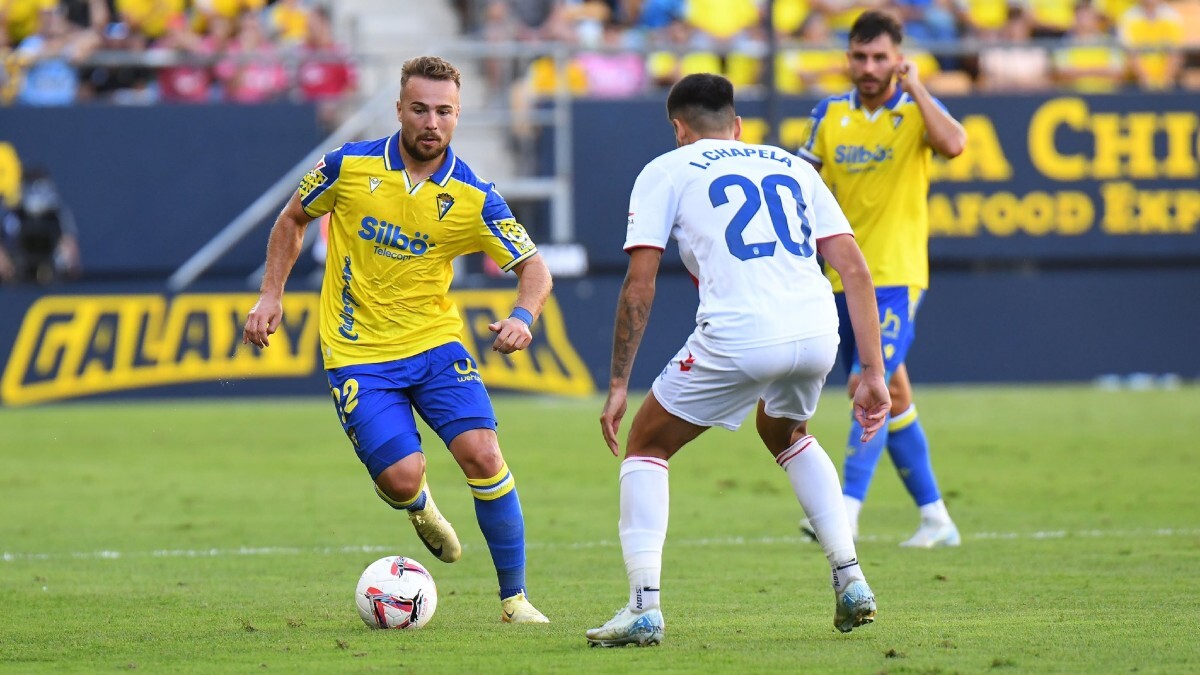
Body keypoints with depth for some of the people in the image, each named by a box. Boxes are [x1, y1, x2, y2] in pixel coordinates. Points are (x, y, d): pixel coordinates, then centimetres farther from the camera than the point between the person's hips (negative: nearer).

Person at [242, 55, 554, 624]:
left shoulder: (473, 198, -9)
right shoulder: (348, 167, -8)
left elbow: (533, 267, -7)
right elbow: (293, 219, 10)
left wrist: (523, 316, -28)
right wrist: (271, 295, 3)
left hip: (436, 343, 1)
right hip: (357, 355, -1)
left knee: (482, 454, -17)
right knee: (402, 477, -15)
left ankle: (514, 598, -3)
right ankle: (418, 505, 27)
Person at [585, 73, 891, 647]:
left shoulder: (666, 172, 15)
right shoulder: (794, 167, 26)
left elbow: (639, 285, 5)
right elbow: (855, 269, 16)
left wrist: (618, 386, 9)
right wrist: (872, 372, 15)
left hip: (736, 337, -4)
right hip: (816, 334, 5)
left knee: (645, 447, 17)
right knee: (785, 434, 36)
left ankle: (644, 608, 4)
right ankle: (851, 581, 25)